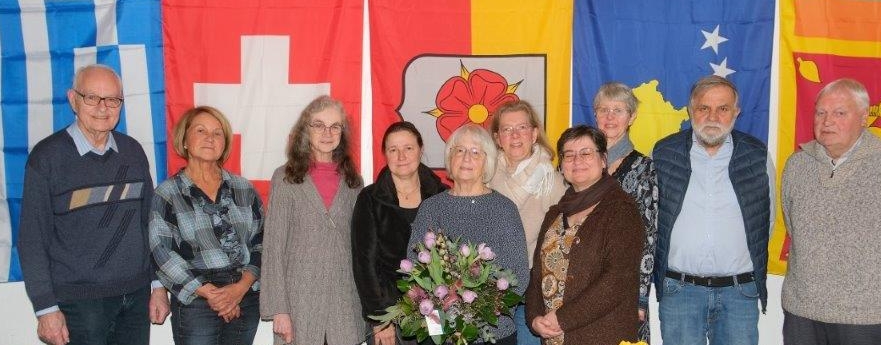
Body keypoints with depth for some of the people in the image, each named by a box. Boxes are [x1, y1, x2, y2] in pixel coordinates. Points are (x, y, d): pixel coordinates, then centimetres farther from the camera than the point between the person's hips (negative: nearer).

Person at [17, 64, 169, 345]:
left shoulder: (133, 151, 7)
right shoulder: (48, 156, -5)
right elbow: (32, 239, -5)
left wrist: (158, 285, 9)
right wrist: (46, 308, -9)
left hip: (136, 297, 4)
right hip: (79, 301, -4)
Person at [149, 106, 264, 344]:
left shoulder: (244, 189, 9)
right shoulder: (166, 194, 0)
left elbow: (261, 244, 4)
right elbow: (163, 252, -8)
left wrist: (242, 287, -10)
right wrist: (207, 292, -13)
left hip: (246, 300, 3)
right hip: (195, 302, -3)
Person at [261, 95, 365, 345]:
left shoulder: (352, 180, 9)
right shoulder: (285, 177, 0)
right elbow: (273, 246, -3)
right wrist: (278, 309, -9)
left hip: (346, 303, 2)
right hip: (300, 299, -2)